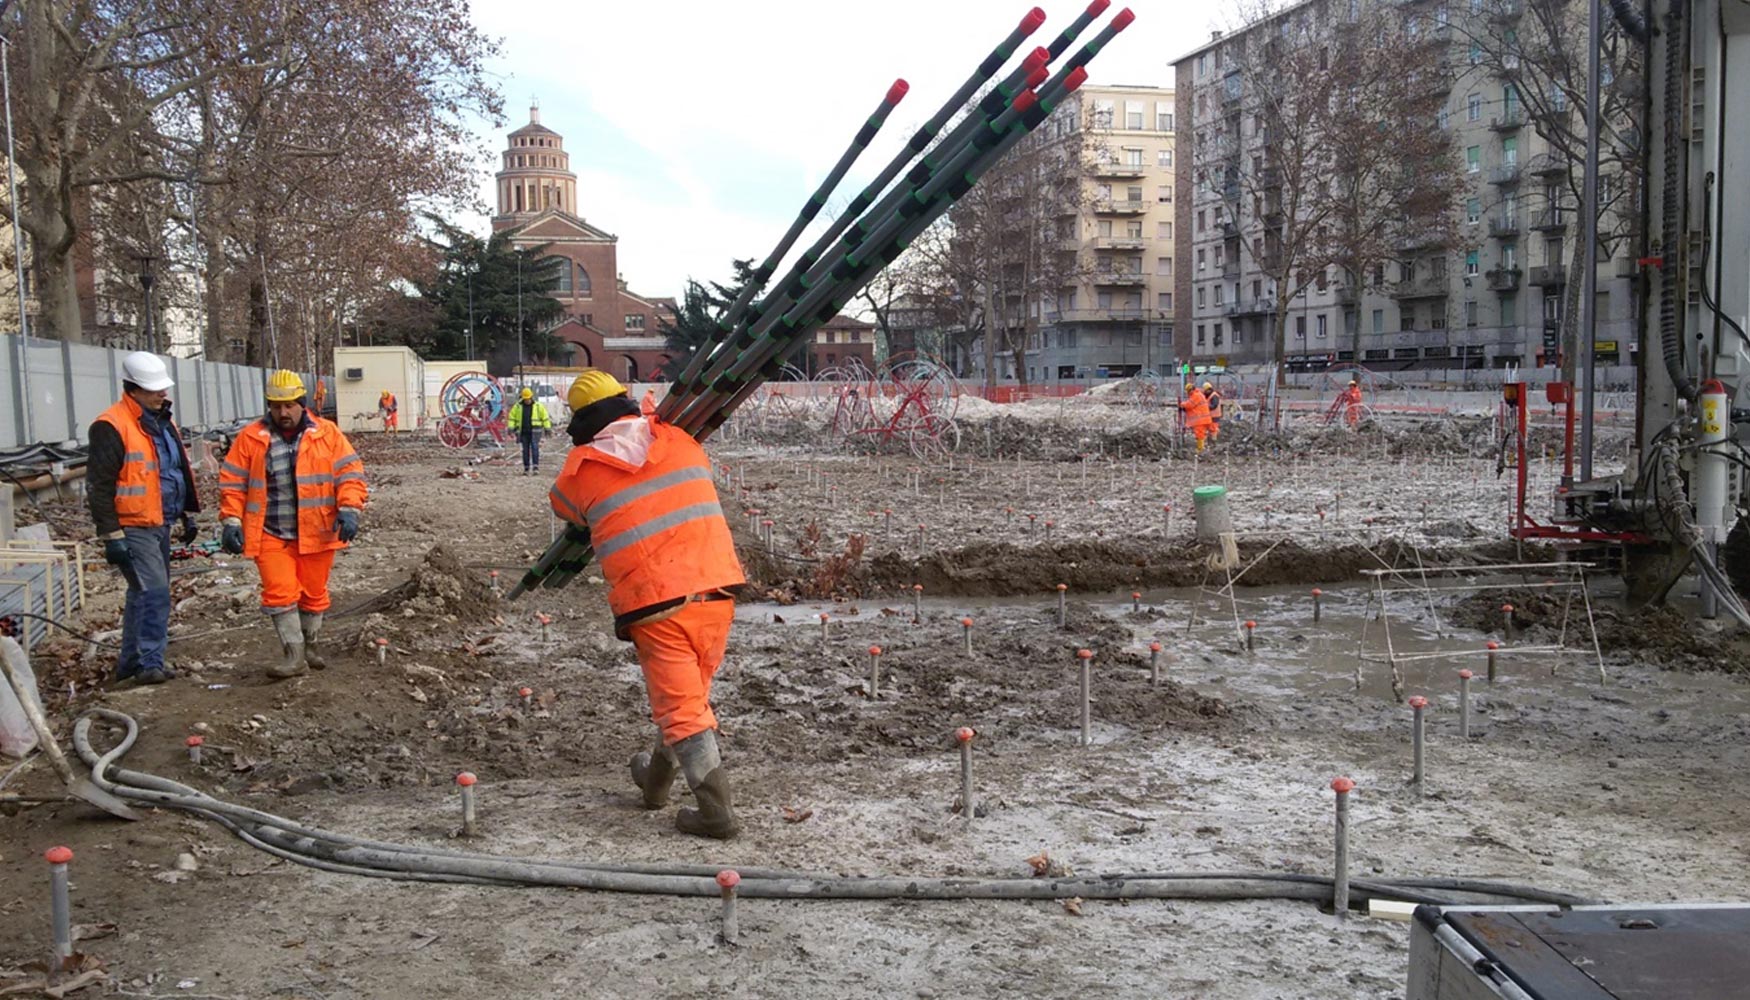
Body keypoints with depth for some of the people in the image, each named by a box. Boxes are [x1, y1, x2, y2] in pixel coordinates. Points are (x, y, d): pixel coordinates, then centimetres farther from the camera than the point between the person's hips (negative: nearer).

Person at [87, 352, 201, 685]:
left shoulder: (163, 423, 13)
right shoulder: (112, 427, -14)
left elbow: (180, 471, 24)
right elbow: (99, 486, -16)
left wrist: (188, 514, 23)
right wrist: (111, 536, -18)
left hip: (159, 526, 9)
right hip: (134, 529, -9)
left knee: (143, 594, 15)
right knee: (154, 593, -12)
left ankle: (131, 662, 24)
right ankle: (149, 663, -5)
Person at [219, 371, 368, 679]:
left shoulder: (327, 434, 2)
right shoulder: (250, 439, 3)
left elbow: (350, 473, -2)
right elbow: (233, 482, 4)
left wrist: (348, 509, -14)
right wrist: (232, 520, -4)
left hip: (316, 532, 0)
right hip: (270, 535, 0)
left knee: (313, 593, 12)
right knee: (279, 593, -7)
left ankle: (312, 645, 31)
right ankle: (293, 654, 1)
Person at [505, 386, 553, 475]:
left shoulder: (538, 405, 1)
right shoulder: (518, 406, 4)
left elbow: (545, 417, 5)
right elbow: (512, 416, 8)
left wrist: (547, 428, 2)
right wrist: (511, 428, -1)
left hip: (534, 432, -2)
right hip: (523, 432, 2)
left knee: (534, 448, -14)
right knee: (525, 450, 6)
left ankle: (536, 467, -17)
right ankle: (526, 468, 13)